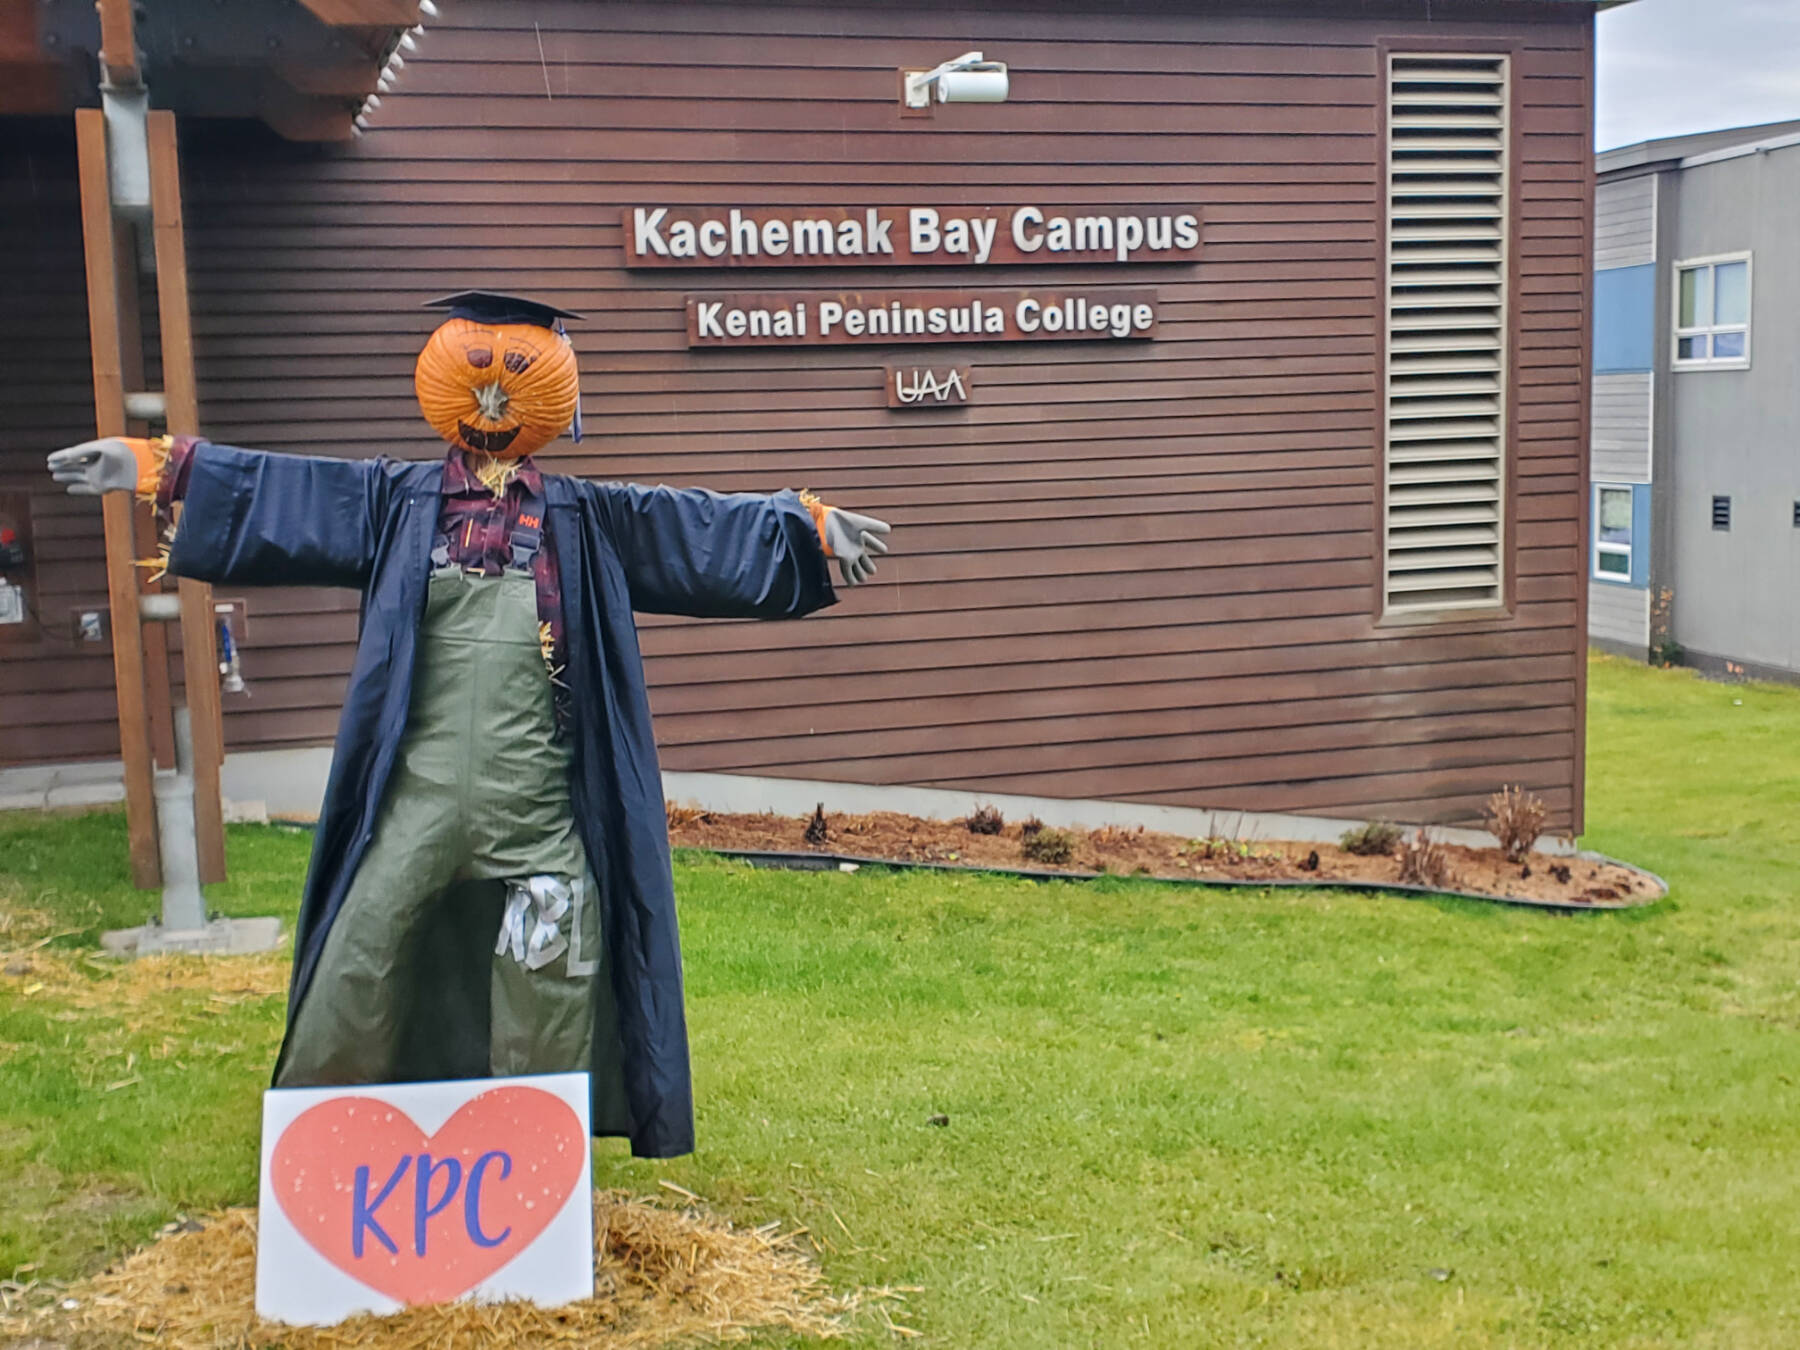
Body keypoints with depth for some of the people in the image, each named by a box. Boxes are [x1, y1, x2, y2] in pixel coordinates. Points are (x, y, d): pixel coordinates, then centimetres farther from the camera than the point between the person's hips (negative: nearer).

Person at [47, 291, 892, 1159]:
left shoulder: (584, 518, 8)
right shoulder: (399, 500, 8)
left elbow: (694, 528, 8)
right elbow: (273, 493, 5)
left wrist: (811, 526, 4)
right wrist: (159, 470, -1)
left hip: (537, 802, 1)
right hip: (419, 791, 0)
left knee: (551, 968, 4)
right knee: (362, 960, 1)